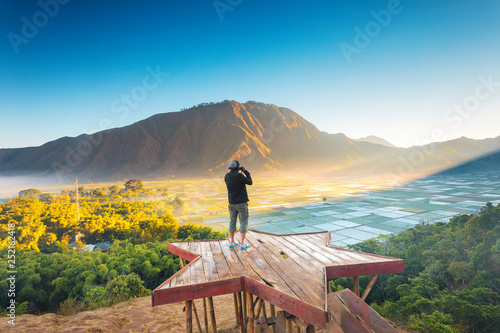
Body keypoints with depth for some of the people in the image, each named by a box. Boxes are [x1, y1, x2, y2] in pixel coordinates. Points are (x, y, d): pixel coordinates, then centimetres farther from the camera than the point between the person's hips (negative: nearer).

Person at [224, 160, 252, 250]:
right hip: (241, 203, -5)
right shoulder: (239, 175, -19)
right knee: (243, 222, 3)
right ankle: (242, 244, 3)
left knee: (232, 221, 15)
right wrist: (245, 171, 0)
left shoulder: (226, 176, -1)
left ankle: (232, 242, 22)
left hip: (232, 203, 5)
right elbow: (250, 182, -7)